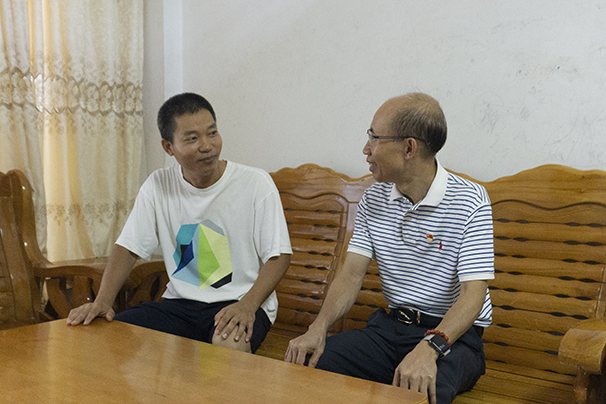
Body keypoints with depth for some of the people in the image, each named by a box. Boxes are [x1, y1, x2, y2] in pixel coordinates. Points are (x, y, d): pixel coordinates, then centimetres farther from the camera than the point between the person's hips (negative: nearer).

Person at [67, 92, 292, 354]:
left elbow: (279, 255, -7)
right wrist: (103, 300, -12)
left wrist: (247, 305, -24)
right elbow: (128, 247, 5)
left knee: (230, 344, -37)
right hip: (179, 303, 4)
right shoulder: (158, 186, 3)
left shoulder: (255, 183, -8)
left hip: (239, 301, -4)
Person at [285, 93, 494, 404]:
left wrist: (429, 348, -37)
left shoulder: (470, 201, -13)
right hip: (390, 324, 5)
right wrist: (319, 327, -18)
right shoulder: (374, 198, 6)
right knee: (307, 362, -17)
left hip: (452, 334, -5)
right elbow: (352, 273, 1)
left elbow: (473, 293, -20)